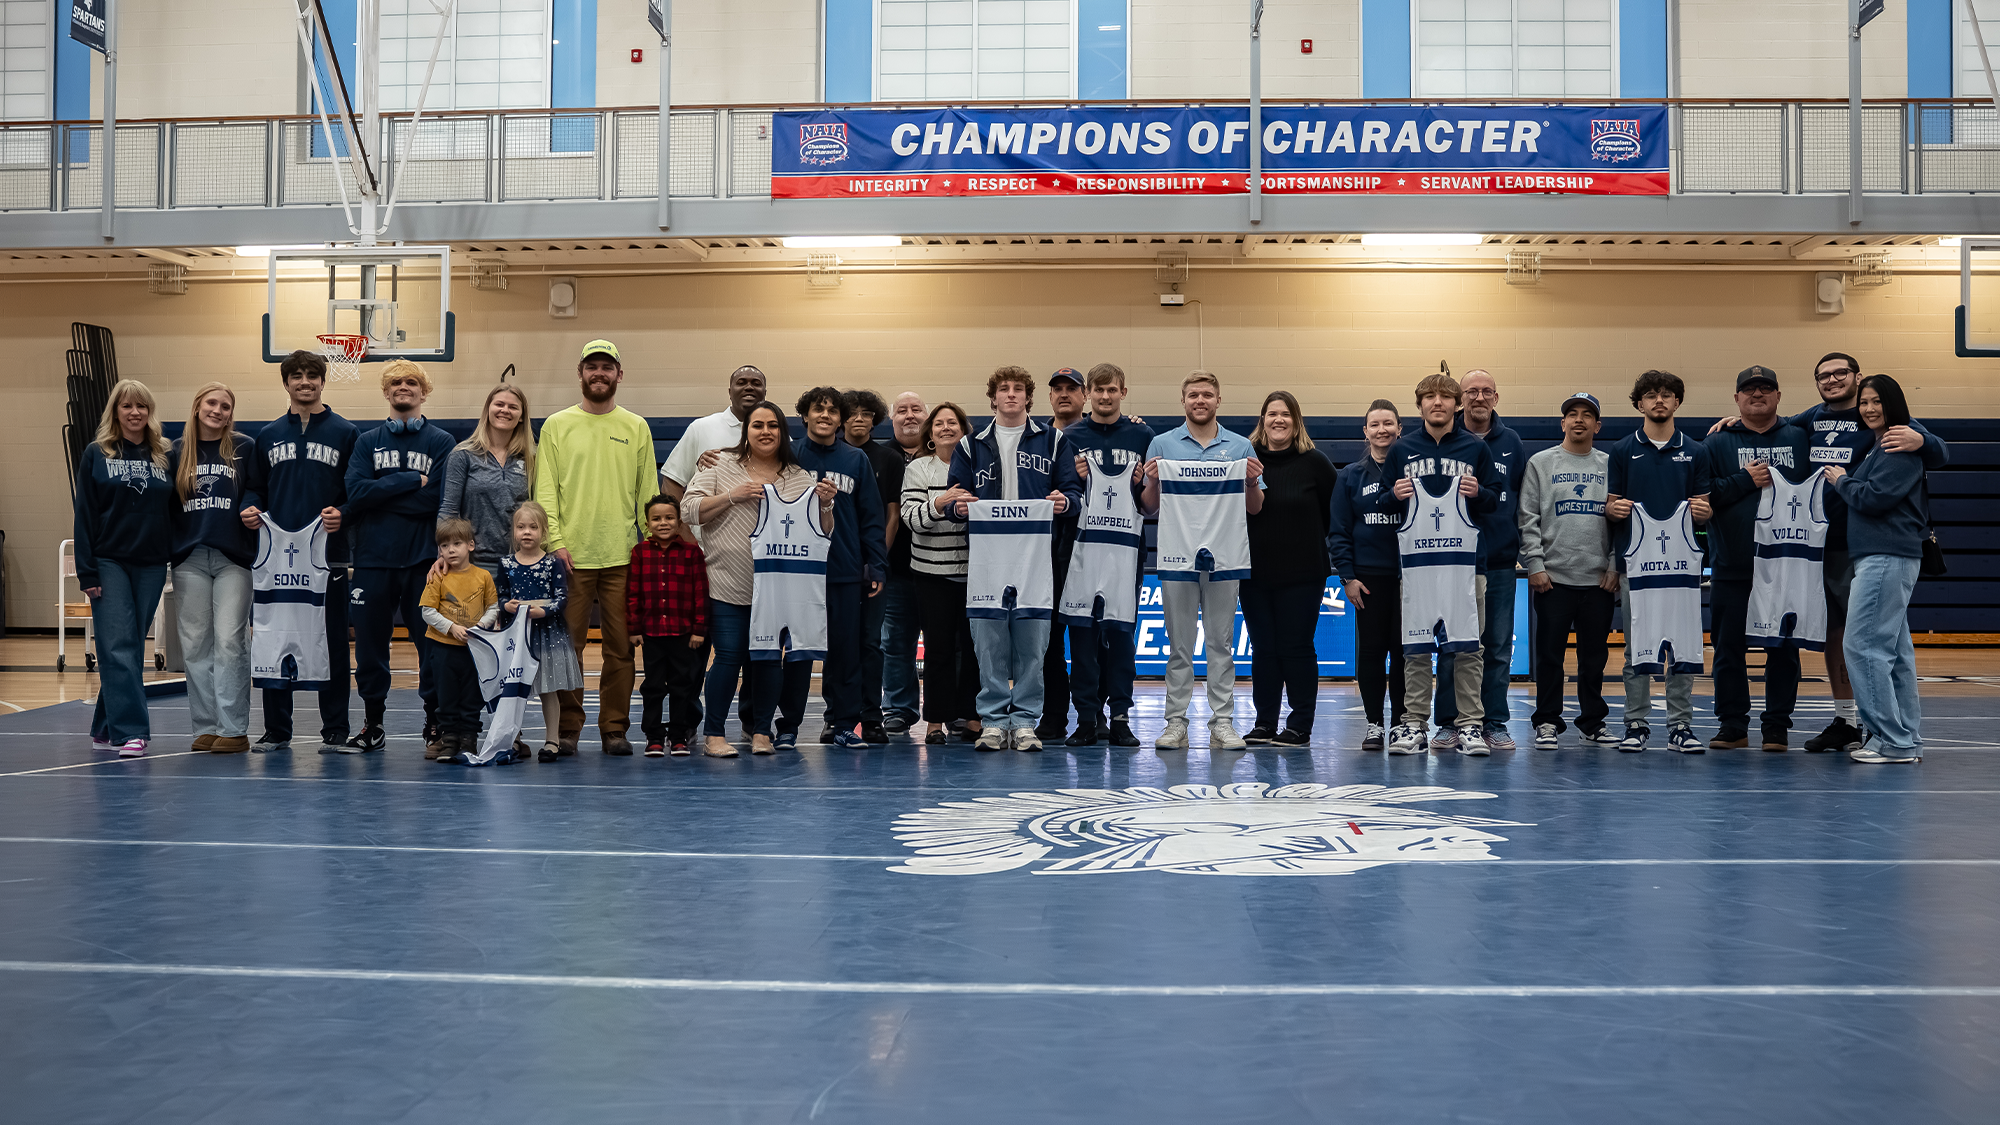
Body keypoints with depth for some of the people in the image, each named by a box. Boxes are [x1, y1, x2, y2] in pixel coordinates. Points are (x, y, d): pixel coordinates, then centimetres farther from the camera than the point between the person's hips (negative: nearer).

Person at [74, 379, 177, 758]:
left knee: (133, 648, 6)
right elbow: (84, 514, 0)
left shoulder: (165, 456, 9)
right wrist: (86, 571, -7)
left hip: (151, 566, 3)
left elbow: (174, 511, 10)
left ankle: (106, 728, 17)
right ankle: (131, 732, -13)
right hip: (109, 563, -3)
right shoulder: (96, 454, 3)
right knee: (118, 649, -10)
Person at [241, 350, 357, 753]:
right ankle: (276, 730, 14)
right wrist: (250, 509, -2)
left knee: (331, 642, 0)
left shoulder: (345, 433, 6)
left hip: (328, 554, -3)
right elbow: (254, 488, 18)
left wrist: (343, 514, -15)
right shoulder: (268, 436, 14)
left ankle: (334, 730, 7)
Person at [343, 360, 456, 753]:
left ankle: (435, 721, 12)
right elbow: (355, 493, -5)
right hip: (373, 558, 2)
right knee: (370, 644, 6)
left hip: (423, 558, -2)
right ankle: (372, 724, 17)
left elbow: (439, 501, -8)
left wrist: (382, 492, -7)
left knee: (432, 640, 0)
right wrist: (411, 480, -10)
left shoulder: (442, 442, 5)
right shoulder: (367, 442, 12)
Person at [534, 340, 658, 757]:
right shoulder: (557, 425, 7)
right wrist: (555, 541, -8)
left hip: (623, 556, 1)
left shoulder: (637, 428, 10)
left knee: (620, 646, 2)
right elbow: (545, 489, 2)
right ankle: (567, 728, 11)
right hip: (571, 555, -1)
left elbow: (648, 493, 9)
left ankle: (614, 728, 11)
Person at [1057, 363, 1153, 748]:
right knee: (1082, 630, -1)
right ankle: (1087, 716, 6)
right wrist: (1074, 479, -9)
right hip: (1082, 543, 0)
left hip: (1126, 545, 0)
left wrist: (1145, 483, -8)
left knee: (1121, 630, 0)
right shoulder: (1071, 436, 9)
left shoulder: (1143, 436, 9)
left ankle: (1120, 716, 6)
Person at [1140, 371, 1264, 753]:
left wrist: (1253, 482, -9)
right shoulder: (1162, 445, 7)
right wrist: (1151, 482, -12)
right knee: (1179, 645, 3)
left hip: (1225, 557, 1)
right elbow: (1148, 508, 7)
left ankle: (1222, 722, 8)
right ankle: (1176, 722, 8)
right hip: (1177, 556, -1)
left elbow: (1255, 508, 10)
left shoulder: (1241, 447, 9)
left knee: (1222, 643, 4)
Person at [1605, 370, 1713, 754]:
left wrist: (1703, 512, -10)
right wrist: (1614, 509, -13)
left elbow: (1703, 512, 12)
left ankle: (1680, 726, 8)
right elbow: (1610, 507, 9)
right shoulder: (1622, 451, 8)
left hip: (1682, 561, 1)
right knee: (1637, 648, 2)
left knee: (1683, 646, 1)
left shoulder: (1694, 453, 11)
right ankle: (1636, 725, 8)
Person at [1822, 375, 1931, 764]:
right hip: (1881, 557, 10)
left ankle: (1892, 742, -9)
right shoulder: (1879, 446, 20)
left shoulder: (1901, 448, -10)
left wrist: (1841, 480, -2)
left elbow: (1873, 498, -17)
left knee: (1863, 645, -12)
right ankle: (1907, 741, 15)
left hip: (1887, 557, -10)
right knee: (1895, 651, 11)